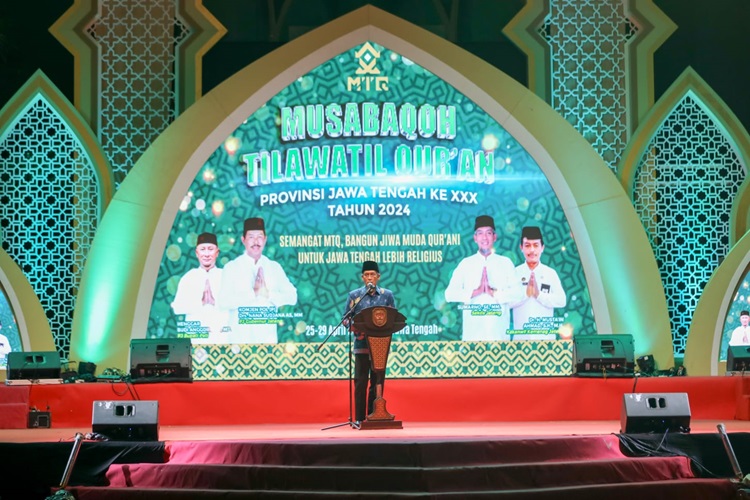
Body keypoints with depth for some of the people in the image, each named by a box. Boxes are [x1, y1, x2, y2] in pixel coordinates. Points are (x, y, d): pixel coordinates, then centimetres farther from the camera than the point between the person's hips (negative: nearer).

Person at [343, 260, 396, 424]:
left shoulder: (387, 295, 7)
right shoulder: (354, 295, 4)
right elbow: (346, 318, 3)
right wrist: (355, 328, -15)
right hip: (362, 345, -1)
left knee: (378, 382, 5)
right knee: (360, 382, -1)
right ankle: (359, 418, 4)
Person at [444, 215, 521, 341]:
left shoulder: (506, 263, 9)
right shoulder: (465, 264, 8)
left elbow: (518, 293, 0)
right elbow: (450, 294, 0)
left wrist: (493, 292, -13)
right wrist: (476, 291, -12)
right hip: (473, 332, 0)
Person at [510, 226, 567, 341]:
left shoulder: (550, 273, 5)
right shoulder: (514, 273, 4)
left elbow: (562, 301, -3)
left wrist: (539, 294, -14)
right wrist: (525, 293, -16)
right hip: (521, 336, 0)